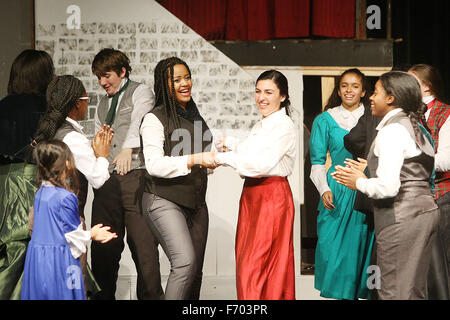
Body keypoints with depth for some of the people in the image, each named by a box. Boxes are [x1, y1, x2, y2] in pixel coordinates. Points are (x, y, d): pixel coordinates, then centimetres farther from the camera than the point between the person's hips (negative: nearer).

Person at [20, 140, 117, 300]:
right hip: (58, 260, -7)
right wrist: (91, 235, 6)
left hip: (36, 257, 7)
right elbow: (72, 234, -13)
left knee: (39, 293, 12)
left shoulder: (40, 193, 6)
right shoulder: (66, 198, -18)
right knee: (60, 293, 1)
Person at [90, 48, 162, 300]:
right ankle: (103, 296, 12)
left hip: (134, 177, -6)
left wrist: (128, 149, -30)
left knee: (143, 244, -8)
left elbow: (138, 121, -14)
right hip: (106, 180, 6)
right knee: (102, 246, 5)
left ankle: (151, 295, -2)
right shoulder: (103, 103, 25)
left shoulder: (140, 92, 4)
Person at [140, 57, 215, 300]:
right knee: (185, 262, -22)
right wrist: (195, 159, -24)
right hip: (164, 201, -7)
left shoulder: (194, 116, 17)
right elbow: (154, 165, -18)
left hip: (195, 202, 7)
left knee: (195, 270, 6)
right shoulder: (155, 119, -6)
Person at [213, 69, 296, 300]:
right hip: (251, 195, 9)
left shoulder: (284, 126, -10)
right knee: (244, 262, 8)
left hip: (273, 196, -9)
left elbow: (262, 164, -21)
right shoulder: (260, 126, 17)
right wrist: (230, 144, 5)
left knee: (253, 268, -10)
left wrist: (222, 158, -15)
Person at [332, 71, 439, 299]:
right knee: (415, 290, 15)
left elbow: (388, 187, -21)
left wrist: (359, 183, -4)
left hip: (401, 218, -10)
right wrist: (367, 174, 17)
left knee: (394, 292, -4)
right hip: (425, 211, 10)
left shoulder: (391, 131, -13)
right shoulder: (414, 126, 16)